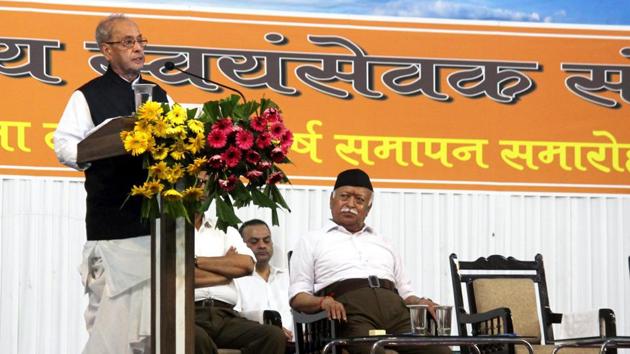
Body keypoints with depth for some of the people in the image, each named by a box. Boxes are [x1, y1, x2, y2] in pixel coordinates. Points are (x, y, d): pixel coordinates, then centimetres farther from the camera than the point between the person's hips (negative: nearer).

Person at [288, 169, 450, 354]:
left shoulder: (382, 243, 35)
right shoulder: (312, 241, 22)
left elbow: (405, 292, 31)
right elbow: (298, 297, 12)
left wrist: (419, 302, 6)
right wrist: (323, 301, -11)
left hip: (395, 307, 4)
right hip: (350, 310, -4)